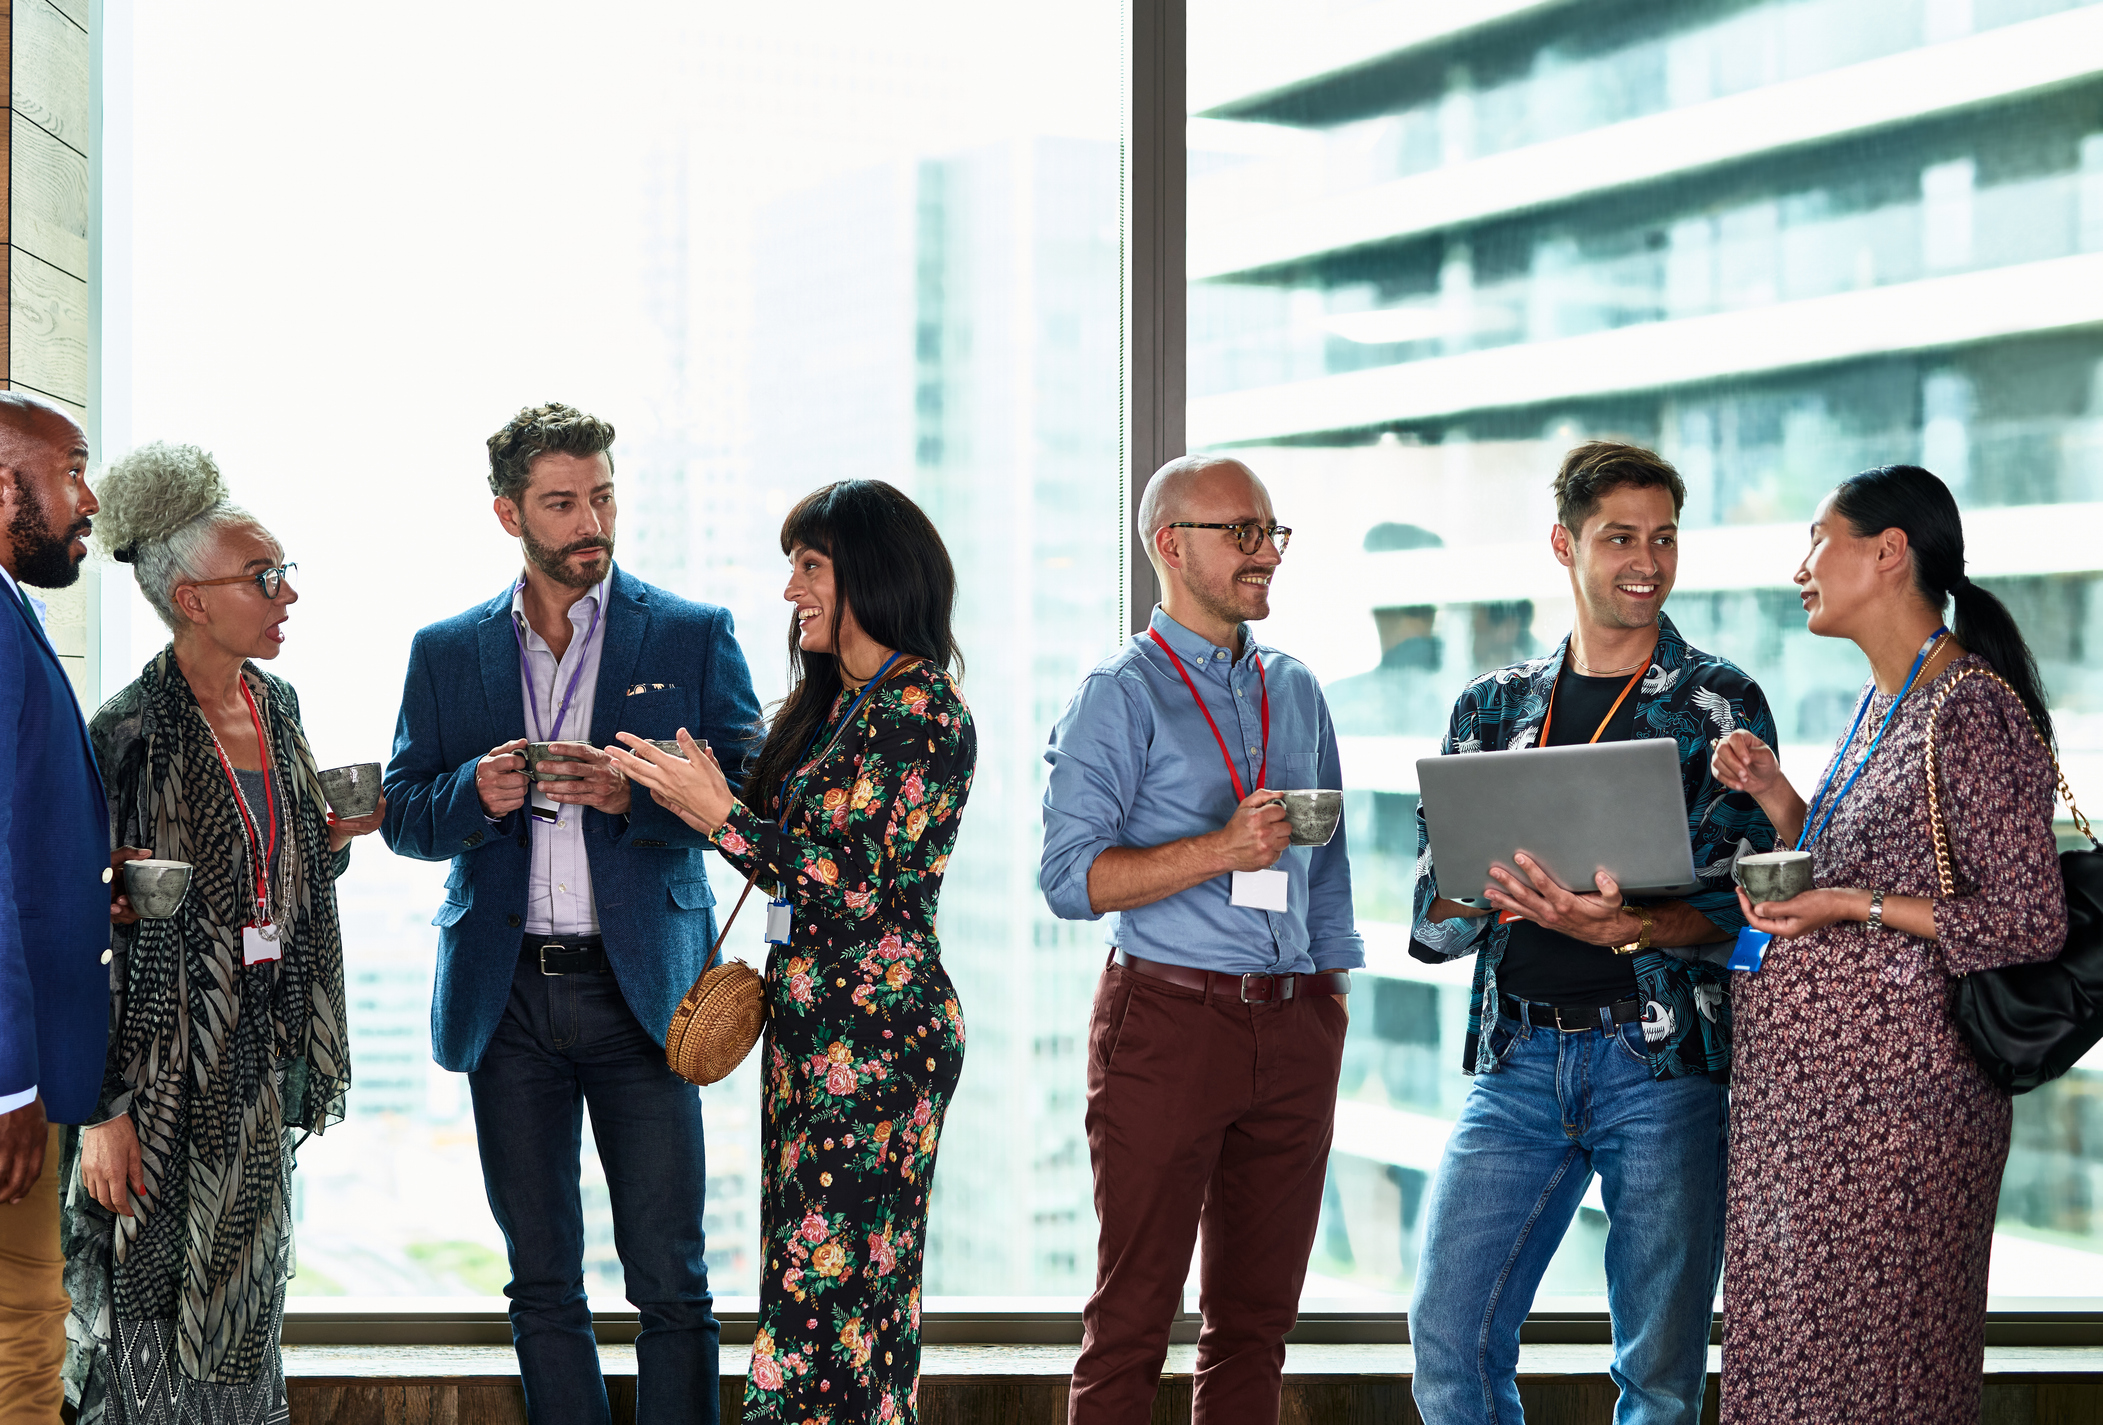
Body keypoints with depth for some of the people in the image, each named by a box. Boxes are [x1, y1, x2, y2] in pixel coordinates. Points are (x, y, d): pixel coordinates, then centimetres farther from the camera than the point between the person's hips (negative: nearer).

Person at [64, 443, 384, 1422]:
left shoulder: (275, 705, 8)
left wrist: (338, 833, 1)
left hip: (263, 1062, 7)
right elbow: (93, 930, -15)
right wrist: (104, 1111, -18)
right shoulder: (130, 734, -14)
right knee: (156, 1315, 0)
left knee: (242, 1312, 14)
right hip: (168, 1072, -7)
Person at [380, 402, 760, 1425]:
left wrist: (633, 796, -19)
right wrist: (478, 794, -14)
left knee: (670, 1283, -2)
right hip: (507, 995, 2)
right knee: (541, 1282, 10)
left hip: (640, 986, -2)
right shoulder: (447, 652, 10)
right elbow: (402, 815, 8)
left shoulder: (694, 636, 3)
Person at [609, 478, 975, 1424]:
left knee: (835, 1284, -7)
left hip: (874, 1034, -10)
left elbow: (849, 883, -19)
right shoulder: (832, 701, 16)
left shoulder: (919, 710, -13)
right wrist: (693, 790, 7)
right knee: (808, 1277, 11)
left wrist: (719, 814, -13)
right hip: (812, 1023, 10)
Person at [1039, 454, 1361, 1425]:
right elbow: (1070, 878, -11)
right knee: (1133, 1314, -3)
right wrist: (1221, 851, -18)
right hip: (1168, 1018, -5)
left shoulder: (1296, 691, 17)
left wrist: (1333, 989, 13)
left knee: (1257, 1315, 8)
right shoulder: (1121, 694, -2)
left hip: (1294, 1025, 6)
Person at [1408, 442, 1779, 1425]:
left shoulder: (1721, 705, 4)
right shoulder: (1492, 707, 13)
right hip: (1517, 1058, 3)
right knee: (1449, 1338, -1)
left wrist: (1621, 927, -24)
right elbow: (1433, 916, 9)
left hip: (1663, 1059, -3)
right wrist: (1510, 892, -13)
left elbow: (1740, 905, -5)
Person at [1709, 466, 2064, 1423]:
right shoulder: (1882, 702, 15)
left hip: (1891, 1094, -9)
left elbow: (2032, 923, -16)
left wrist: (1855, 906, -18)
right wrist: (1775, 795, 7)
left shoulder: (1969, 712, -14)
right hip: (1803, 1089, 9)